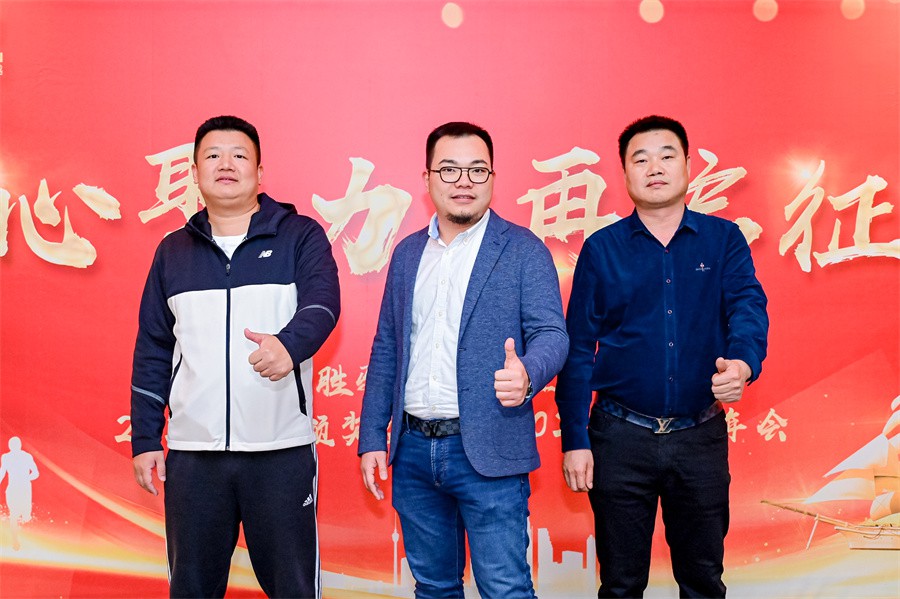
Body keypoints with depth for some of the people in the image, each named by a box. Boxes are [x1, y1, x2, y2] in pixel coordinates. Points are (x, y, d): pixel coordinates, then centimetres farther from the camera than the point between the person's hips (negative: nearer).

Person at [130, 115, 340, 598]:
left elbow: (322, 302, -16)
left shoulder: (300, 236, 2)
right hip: (192, 451, 3)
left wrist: (289, 343, -38)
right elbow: (151, 353, 13)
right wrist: (144, 440, 8)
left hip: (282, 448, -2)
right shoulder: (174, 250, 11)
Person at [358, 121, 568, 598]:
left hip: (488, 451, -4)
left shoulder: (523, 250, -2)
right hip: (412, 449, 5)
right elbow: (386, 349, 13)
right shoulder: (407, 253, 11)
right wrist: (372, 438, 8)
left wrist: (527, 374, -33)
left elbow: (551, 333, -10)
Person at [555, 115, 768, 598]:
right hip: (621, 436, -1)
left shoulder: (723, 240, 3)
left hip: (701, 436, 1)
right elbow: (578, 349, -1)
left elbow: (748, 306, -11)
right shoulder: (601, 248, -1)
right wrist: (574, 439, -5)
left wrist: (743, 362, -34)